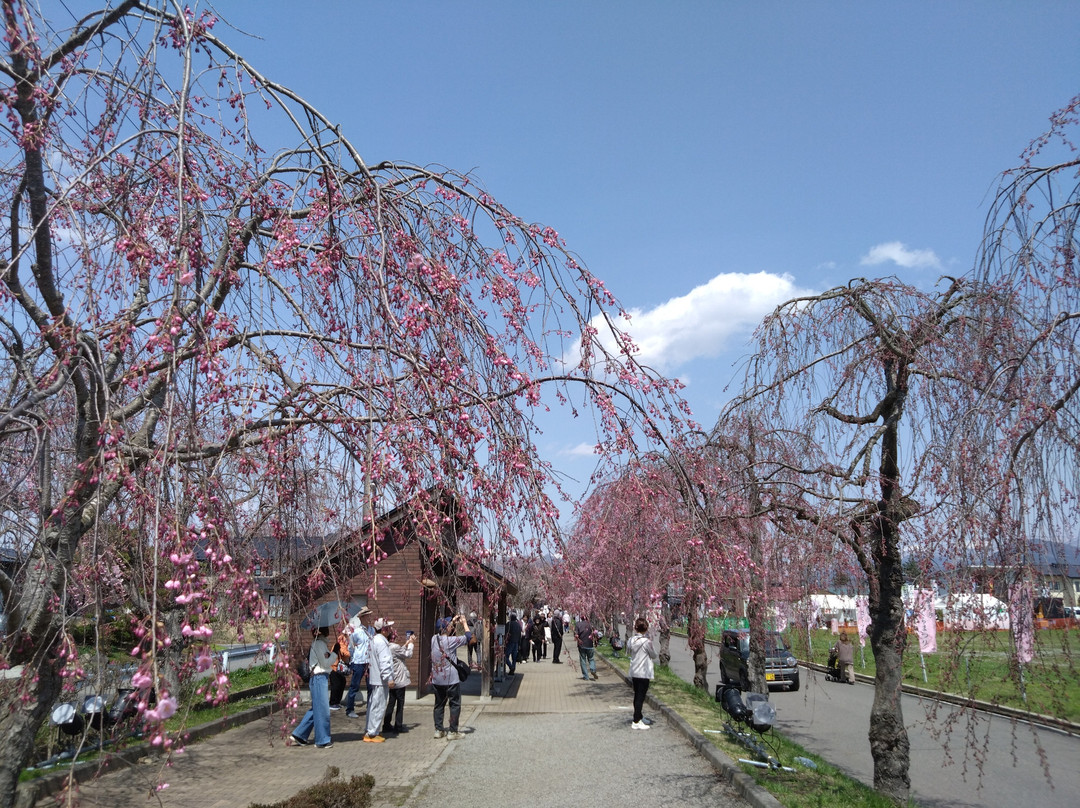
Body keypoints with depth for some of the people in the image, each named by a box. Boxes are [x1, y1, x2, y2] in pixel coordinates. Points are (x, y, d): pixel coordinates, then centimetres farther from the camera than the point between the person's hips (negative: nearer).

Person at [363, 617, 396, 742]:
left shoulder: (374, 640, 14)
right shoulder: (381, 642, -17)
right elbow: (384, 662, -22)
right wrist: (389, 678, -21)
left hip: (374, 679, 10)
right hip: (380, 680, -10)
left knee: (373, 705, 16)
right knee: (378, 706, -5)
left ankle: (371, 731, 23)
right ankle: (372, 734, -1)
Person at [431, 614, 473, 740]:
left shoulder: (434, 639, 0)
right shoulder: (451, 641, -18)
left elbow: (442, 632, 22)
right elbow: (468, 637, -9)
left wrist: (453, 621, 21)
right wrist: (464, 623, 3)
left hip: (436, 679, 6)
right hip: (451, 679, -6)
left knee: (439, 704, 16)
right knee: (455, 705, 5)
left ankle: (438, 730, 19)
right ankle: (452, 732, 6)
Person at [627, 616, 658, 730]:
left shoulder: (631, 641, 0)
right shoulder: (647, 642, -18)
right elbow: (654, 655, -5)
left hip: (634, 672, 7)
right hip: (644, 673, -7)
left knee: (637, 696, 18)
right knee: (641, 697, -2)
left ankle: (639, 717, 32)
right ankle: (636, 722, 0)